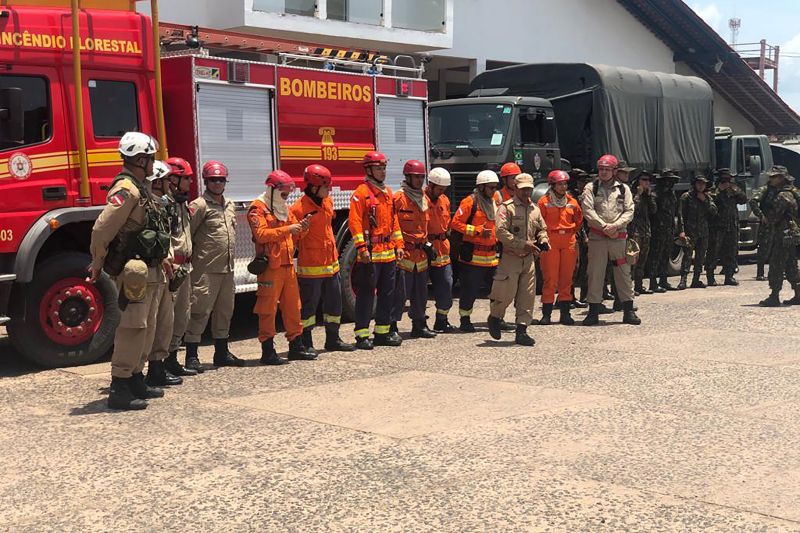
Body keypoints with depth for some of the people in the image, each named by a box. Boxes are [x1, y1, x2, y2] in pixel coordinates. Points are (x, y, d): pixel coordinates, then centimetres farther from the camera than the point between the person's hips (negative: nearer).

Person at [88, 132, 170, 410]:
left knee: (146, 328, 16)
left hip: (150, 272, 10)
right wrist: (97, 266, -15)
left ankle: (136, 381, 25)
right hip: (135, 272, -10)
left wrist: (163, 259, 21)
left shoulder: (140, 189, 16)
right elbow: (102, 229, -24)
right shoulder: (126, 190, -17)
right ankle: (119, 390, -6)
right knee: (132, 329, -9)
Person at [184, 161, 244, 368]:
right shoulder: (200, 205, -8)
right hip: (206, 270, -8)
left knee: (224, 311, 14)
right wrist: (192, 258, -11)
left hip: (227, 269, 8)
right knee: (200, 311, -8)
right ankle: (191, 356, -4)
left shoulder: (230, 206, 16)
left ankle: (222, 353, 25)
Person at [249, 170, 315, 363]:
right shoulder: (258, 208, -7)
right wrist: (287, 229, -23)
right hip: (270, 266, -8)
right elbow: (261, 234, -20)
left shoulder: (284, 208, 19)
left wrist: (302, 226, -1)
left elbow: (294, 235, 21)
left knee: (293, 307, 12)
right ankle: (268, 351, 0)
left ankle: (296, 346, 20)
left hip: (288, 265, 8)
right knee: (268, 309, -4)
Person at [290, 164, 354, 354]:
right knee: (309, 304, 0)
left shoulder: (328, 202, 8)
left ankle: (333, 339, 27)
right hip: (310, 266, -8)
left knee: (334, 301, 14)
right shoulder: (299, 208, -16)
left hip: (331, 263, 8)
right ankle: (306, 343, 10)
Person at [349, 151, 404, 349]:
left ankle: (383, 332, 21)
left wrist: (398, 244, 14)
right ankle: (362, 335, 0)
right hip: (370, 254, -8)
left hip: (389, 253, 8)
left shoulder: (387, 192, 16)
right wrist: (362, 248, -21)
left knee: (387, 294, 12)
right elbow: (355, 222, -14)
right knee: (366, 294, -4)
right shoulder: (361, 193, -8)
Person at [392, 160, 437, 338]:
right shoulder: (399, 198, -10)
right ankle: (392, 326, -2)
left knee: (420, 293, 13)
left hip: (420, 253, 8)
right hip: (404, 254, -8)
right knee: (400, 292, -8)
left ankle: (419, 325, 23)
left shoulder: (424, 198, 15)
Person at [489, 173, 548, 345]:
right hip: (511, 258, -6)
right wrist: (524, 244, -20)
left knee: (527, 296, 3)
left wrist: (543, 240, 3)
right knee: (506, 294, -4)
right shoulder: (506, 208, -7)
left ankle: (521, 331, 9)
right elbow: (501, 233, -17)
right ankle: (494, 317, 24)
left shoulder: (535, 209, 13)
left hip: (529, 259, 6)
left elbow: (541, 229, 26)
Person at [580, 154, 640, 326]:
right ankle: (593, 312, 6)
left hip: (619, 236, 1)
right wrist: (604, 226, -14)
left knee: (624, 273, 3)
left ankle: (628, 311, 10)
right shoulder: (591, 188, 6)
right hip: (597, 236, -1)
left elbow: (629, 211, 3)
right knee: (595, 273, 0)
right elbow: (588, 210, -5)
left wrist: (615, 225, -12)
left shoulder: (623, 189, 10)